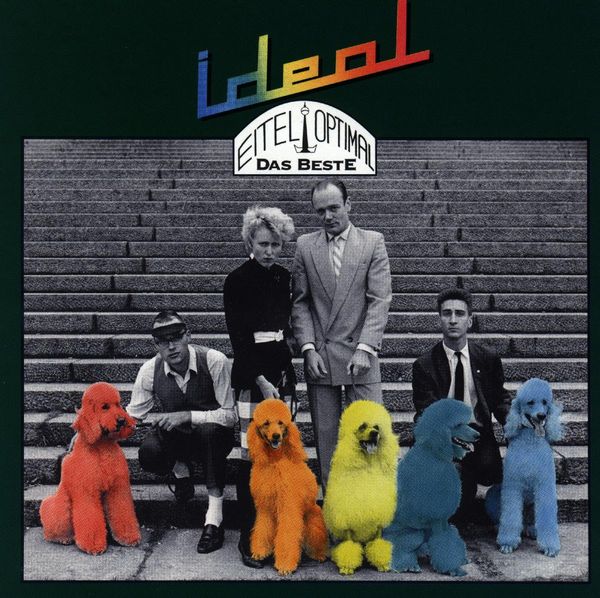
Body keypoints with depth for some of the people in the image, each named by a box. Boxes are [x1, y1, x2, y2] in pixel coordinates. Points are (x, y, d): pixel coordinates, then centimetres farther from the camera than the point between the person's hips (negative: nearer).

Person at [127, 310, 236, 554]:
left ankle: (214, 514, -28)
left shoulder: (214, 361, -23)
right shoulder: (150, 370, -13)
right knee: (148, 454, -31)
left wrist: (187, 416, -31)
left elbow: (230, 414, -21)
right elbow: (132, 415, -4)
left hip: (214, 436, -2)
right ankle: (180, 470, 6)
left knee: (210, 430, -39)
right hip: (175, 437, 2)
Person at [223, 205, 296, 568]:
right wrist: (261, 380, -16)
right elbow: (238, 337, -11)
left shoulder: (283, 277, 10)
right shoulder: (237, 281, -7)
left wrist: (286, 373, 12)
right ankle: (249, 537, 4)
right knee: (252, 456, -5)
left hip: (280, 371, 5)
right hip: (252, 375, -5)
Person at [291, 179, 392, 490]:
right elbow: (300, 302, 6)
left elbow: (379, 300, -4)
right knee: (326, 436, 7)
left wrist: (365, 348, -14)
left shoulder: (373, 242, 2)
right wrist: (308, 348, -5)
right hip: (319, 356, 2)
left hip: (360, 355, -1)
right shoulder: (305, 245, 7)